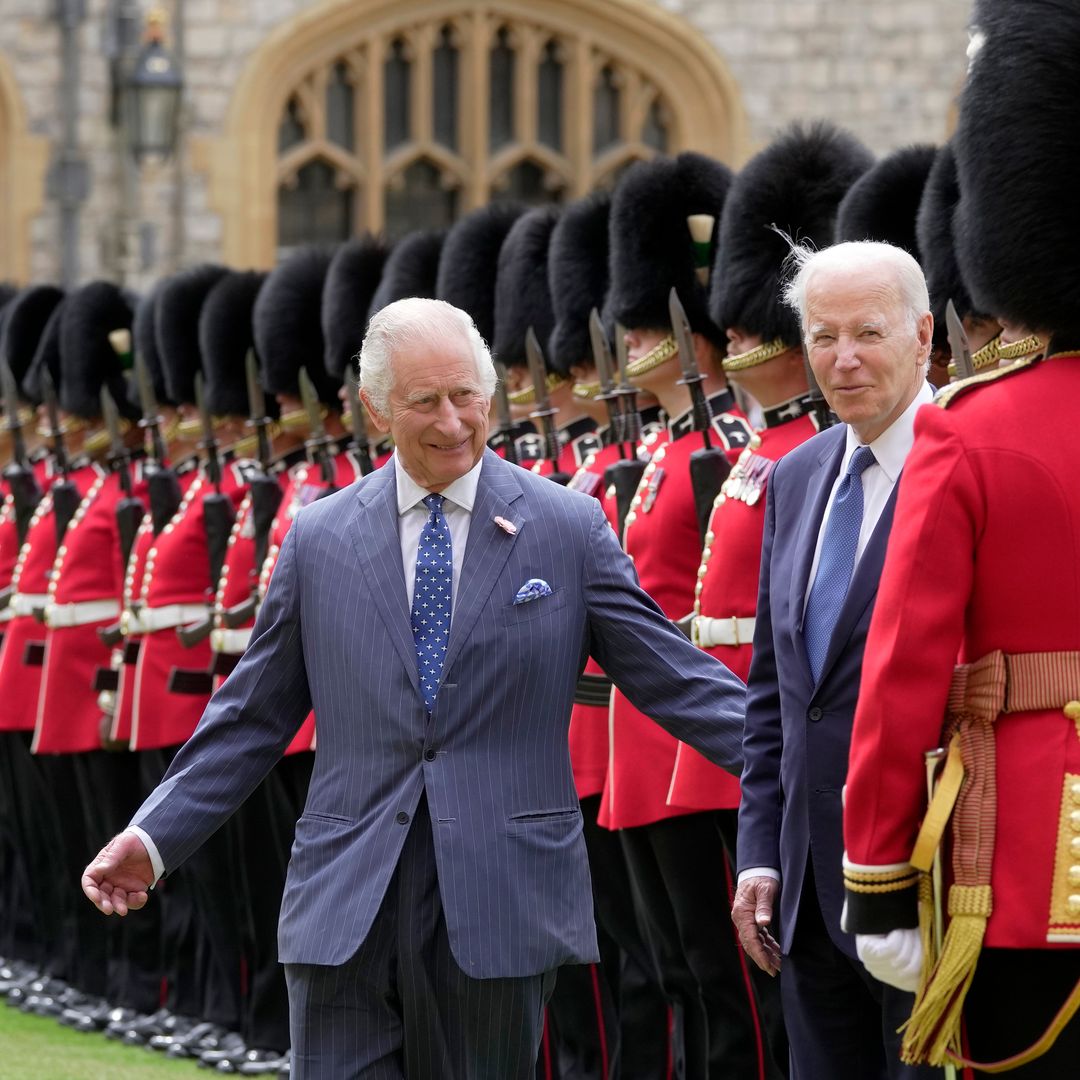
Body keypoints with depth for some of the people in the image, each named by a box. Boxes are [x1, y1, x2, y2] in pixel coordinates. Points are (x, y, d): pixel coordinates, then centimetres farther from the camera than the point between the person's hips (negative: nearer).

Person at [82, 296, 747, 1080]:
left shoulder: (569, 529, 2)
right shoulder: (319, 539, 6)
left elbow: (673, 677, 3)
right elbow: (252, 716, 11)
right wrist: (155, 838, 5)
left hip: (499, 903, -1)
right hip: (347, 910, 1)